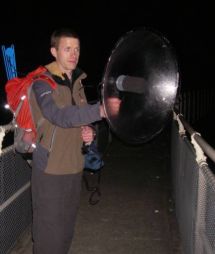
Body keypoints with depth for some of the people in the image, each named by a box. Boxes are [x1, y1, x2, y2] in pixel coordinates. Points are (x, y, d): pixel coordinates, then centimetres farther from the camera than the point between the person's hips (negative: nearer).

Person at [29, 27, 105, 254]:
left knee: (67, 224, 20)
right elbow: (60, 116, -31)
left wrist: (87, 130, -2)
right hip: (50, 167, -7)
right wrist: (99, 110, -43)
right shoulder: (42, 82, -14)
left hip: (74, 165, 7)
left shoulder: (77, 80, 10)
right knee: (49, 228, 0)